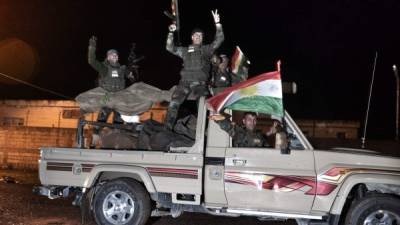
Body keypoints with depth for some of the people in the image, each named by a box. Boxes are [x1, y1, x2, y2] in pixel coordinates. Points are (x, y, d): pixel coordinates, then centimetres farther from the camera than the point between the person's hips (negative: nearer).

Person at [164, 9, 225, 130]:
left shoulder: (206, 49, 18)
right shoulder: (185, 50, 24)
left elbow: (219, 40, 8)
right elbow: (170, 48, 20)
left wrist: (217, 23, -2)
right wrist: (171, 33, 8)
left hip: (199, 83, -1)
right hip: (185, 81, 1)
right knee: (174, 103, -14)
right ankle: (167, 128, -11)